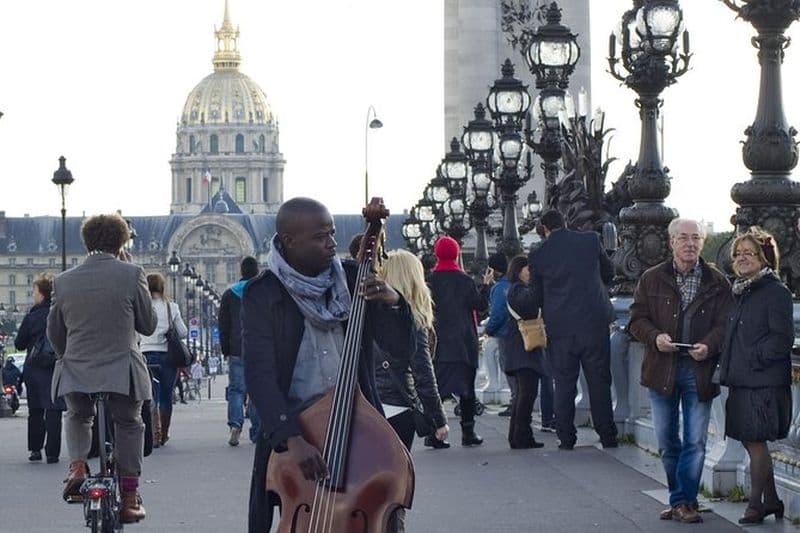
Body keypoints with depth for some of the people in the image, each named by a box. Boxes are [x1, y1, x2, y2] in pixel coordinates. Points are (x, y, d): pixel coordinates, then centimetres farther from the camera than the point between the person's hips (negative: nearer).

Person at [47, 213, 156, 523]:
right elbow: (148, 325, 1)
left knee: (77, 417, 29)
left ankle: (77, 466, 5)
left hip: (75, 372, 2)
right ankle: (129, 499, 11)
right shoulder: (131, 274, -8)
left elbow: (54, 332, 12)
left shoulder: (64, 281, 2)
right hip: (122, 372, -2)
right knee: (128, 425, 15)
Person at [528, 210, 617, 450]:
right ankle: (607, 436, 8)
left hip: (559, 327, 0)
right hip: (594, 321, 0)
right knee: (599, 381, 7)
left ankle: (566, 438, 6)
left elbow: (537, 297, 5)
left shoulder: (537, 255, -3)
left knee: (564, 385, 7)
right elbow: (608, 273, 13)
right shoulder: (591, 240, -1)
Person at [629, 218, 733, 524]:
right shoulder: (651, 279, 5)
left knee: (696, 442, -2)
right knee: (667, 442, 9)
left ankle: (683, 501, 6)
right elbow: (637, 319, 6)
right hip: (662, 369, 2)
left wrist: (709, 346, -21)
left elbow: (725, 324, -1)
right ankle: (682, 501, 23)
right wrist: (655, 337, -14)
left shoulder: (717, 283, 2)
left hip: (699, 370, -1)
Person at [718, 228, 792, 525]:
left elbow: (781, 340, -15)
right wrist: (728, 367, 12)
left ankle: (756, 505, 7)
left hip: (763, 383, -8)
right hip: (741, 382, 8)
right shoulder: (740, 292, 15)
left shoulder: (775, 293, -11)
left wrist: (753, 358, -16)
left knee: (755, 443, -4)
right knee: (751, 442, 12)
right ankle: (771, 501, 23)